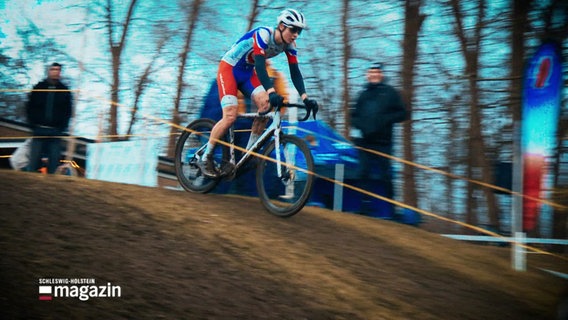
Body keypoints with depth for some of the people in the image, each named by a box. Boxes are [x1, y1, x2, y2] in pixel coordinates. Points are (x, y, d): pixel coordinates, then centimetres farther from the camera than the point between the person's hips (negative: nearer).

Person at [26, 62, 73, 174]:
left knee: (54, 163, -2)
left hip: (56, 132, 0)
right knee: (34, 161, -2)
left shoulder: (64, 90, 7)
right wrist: (33, 124, 0)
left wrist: (62, 127, -3)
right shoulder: (38, 88, 7)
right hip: (39, 130, 0)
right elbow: (30, 107, 8)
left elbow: (68, 111, 7)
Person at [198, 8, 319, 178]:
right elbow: (260, 66, -40)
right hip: (229, 68, -7)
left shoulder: (289, 45, -9)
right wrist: (272, 93, -52)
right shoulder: (263, 35, -30)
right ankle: (205, 158, -4)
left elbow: (295, 72, -9)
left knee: (265, 105, -15)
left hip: (247, 72, 7)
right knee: (230, 116, -18)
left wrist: (305, 98, -21)